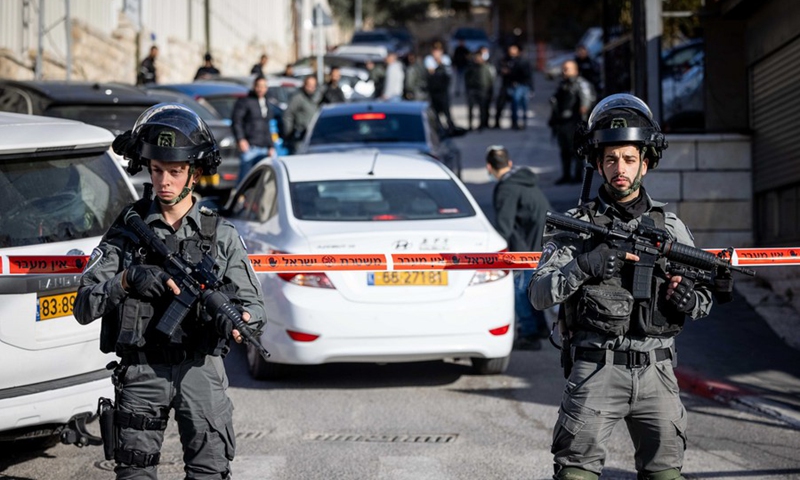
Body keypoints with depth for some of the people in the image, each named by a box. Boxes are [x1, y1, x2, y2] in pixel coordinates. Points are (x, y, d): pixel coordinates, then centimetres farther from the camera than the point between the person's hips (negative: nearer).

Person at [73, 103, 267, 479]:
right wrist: (127, 279, -20)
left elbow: (253, 303, 3)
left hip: (200, 371, 0)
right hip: (141, 373, 1)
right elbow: (84, 307, -2)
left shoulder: (221, 235, 5)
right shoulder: (127, 229, 4)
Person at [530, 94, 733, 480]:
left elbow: (702, 296, 16)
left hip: (655, 372, 3)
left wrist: (691, 301, -8)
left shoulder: (669, 226, 11)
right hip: (595, 371, -3)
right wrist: (584, 266, -21)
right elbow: (539, 295, -5)